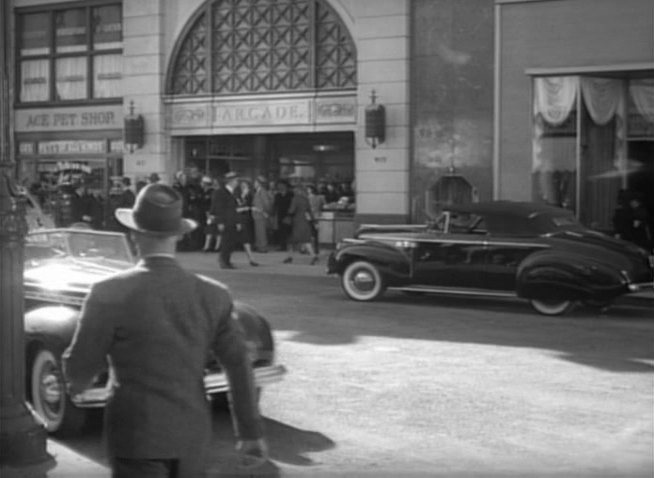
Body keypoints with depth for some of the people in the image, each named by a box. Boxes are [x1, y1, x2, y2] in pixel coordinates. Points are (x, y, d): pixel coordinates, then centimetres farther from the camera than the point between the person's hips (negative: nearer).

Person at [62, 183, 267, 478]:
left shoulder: (110, 294, -13)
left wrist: (78, 383, 19)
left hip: (137, 436, -4)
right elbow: (239, 365, 1)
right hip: (193, 435, 4)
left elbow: (79, 368, -5)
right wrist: (251, 431, 10)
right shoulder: (213, 295, -3)